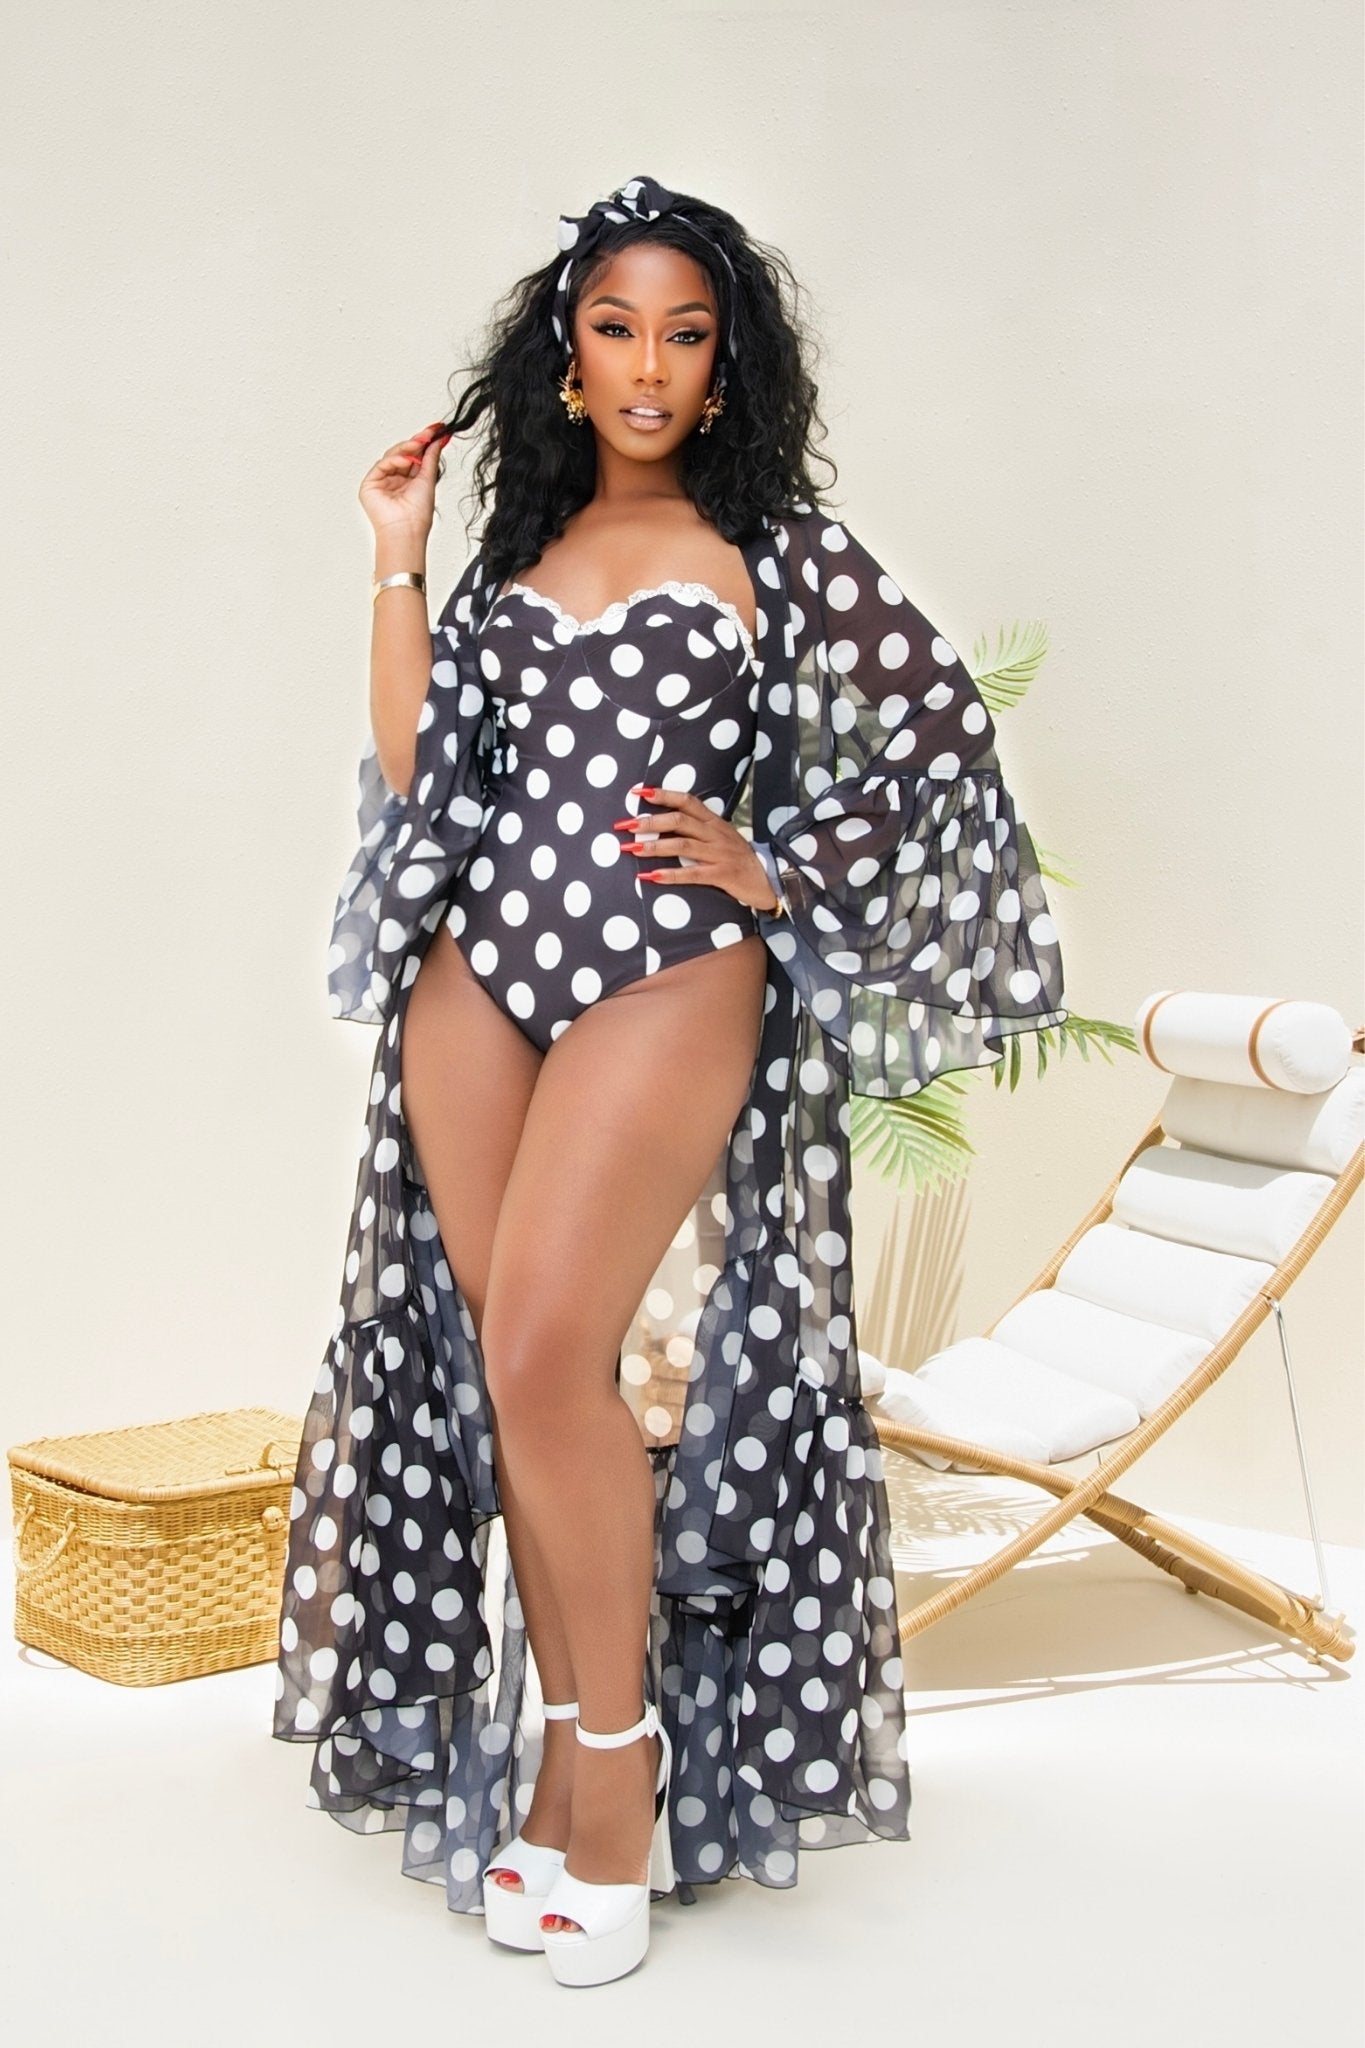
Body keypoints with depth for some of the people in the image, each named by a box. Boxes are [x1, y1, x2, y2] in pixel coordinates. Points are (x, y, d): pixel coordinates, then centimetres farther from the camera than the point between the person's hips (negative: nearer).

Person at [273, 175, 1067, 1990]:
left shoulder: (776, 545, 8)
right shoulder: (513, 552, 18)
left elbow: (942, 734, 6)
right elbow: (412, 772, 10)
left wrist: (771, 870, -1)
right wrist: (397, 564, 9)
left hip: (668, 973, -4)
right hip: (478, 974, 4)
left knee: (545, 1350, -18)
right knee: (509, 1372, 2)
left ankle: (622, 1753, -4)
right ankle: (567, 1762, 14)